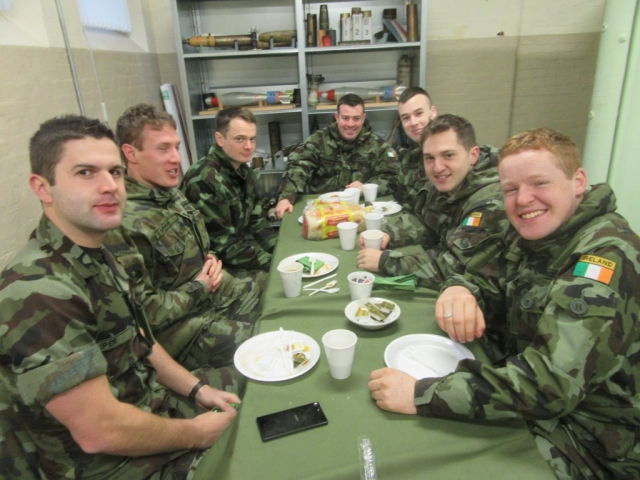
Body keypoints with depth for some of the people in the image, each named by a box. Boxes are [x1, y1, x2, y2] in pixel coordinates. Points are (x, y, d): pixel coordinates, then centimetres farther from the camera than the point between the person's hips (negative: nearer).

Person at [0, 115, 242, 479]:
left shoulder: (96, 257, -1)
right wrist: (196, 433, -16)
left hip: (156, 402, 8)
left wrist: (196, 388, 0)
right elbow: (99, 432, -29)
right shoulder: (37, 292, -31)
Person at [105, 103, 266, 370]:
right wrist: (199, 288, -14)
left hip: (216, 291, 9)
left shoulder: (170, 193, 3)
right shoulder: (124, 223, -26)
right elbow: (142, 311, -25)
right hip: (177, 327, -9)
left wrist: (211, 260, -2)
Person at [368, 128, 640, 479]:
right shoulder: (536, 234, -1)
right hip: (537, 414, 6)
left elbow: (551, 384, -34)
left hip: (589, 447, -6)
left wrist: (421, 395, -33)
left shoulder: (605, 256, -26)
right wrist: (460, 290, -19)